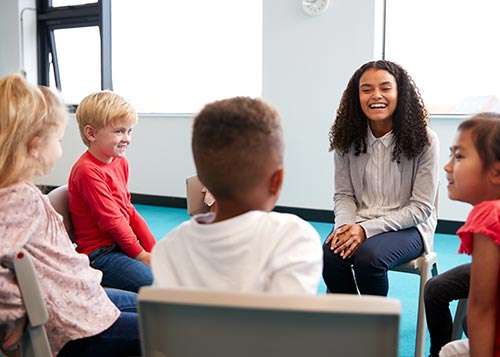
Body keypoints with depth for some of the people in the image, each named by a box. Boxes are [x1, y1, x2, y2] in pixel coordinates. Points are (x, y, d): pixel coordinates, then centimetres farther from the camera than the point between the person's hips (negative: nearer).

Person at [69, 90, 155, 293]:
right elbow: (111, 221, -18)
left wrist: (153, 248, 4)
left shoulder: (120, 162, 10)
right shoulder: (88, 171, -18)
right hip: (99, 254, -9)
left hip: (121, 244, 9)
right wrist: (141, 255, -11)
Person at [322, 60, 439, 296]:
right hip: (358, 223, 3)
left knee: (368, 256, -32)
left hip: (407, 226, -3)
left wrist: (367, 229, -19)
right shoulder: (347, 138, 1)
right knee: (329, 254, -28)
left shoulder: (424, 139, -10)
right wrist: (346, 225, -18)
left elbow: (421, 208, -9)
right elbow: (344, 195, 5)